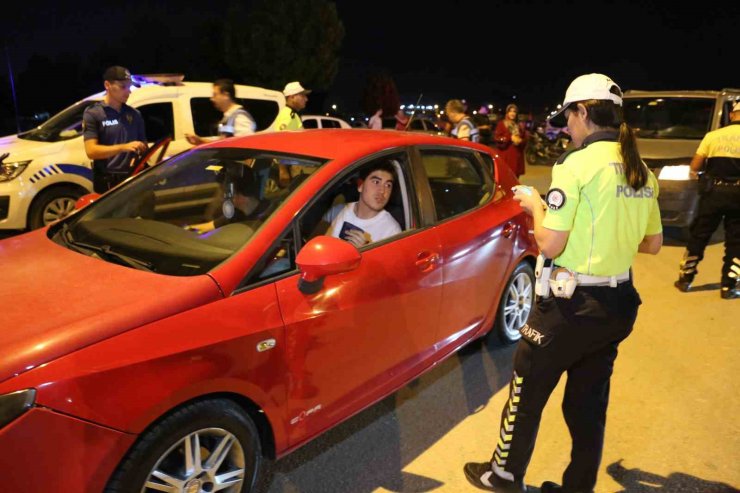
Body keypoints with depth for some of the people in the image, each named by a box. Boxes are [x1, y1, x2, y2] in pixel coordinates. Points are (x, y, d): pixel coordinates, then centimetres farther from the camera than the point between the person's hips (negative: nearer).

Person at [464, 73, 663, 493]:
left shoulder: (578, 163, -16)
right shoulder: (642, 171, 6)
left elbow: (550, 245, -19)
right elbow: (653, 244, 14)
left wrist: (535, 205, -2)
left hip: (573, 304, -7)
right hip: (619, 304, 7)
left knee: (528, 391, 13)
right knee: (589, 402, 20)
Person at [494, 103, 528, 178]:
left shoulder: (520, 125, 16)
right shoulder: (501, 124, 2)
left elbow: (525, 139, 16)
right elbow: (496, 138, -6)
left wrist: (520, 141, -7)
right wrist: (510, 138, -14)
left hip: (517, 155, 4)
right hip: (506, 155, -4)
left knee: (515, 176, 3)